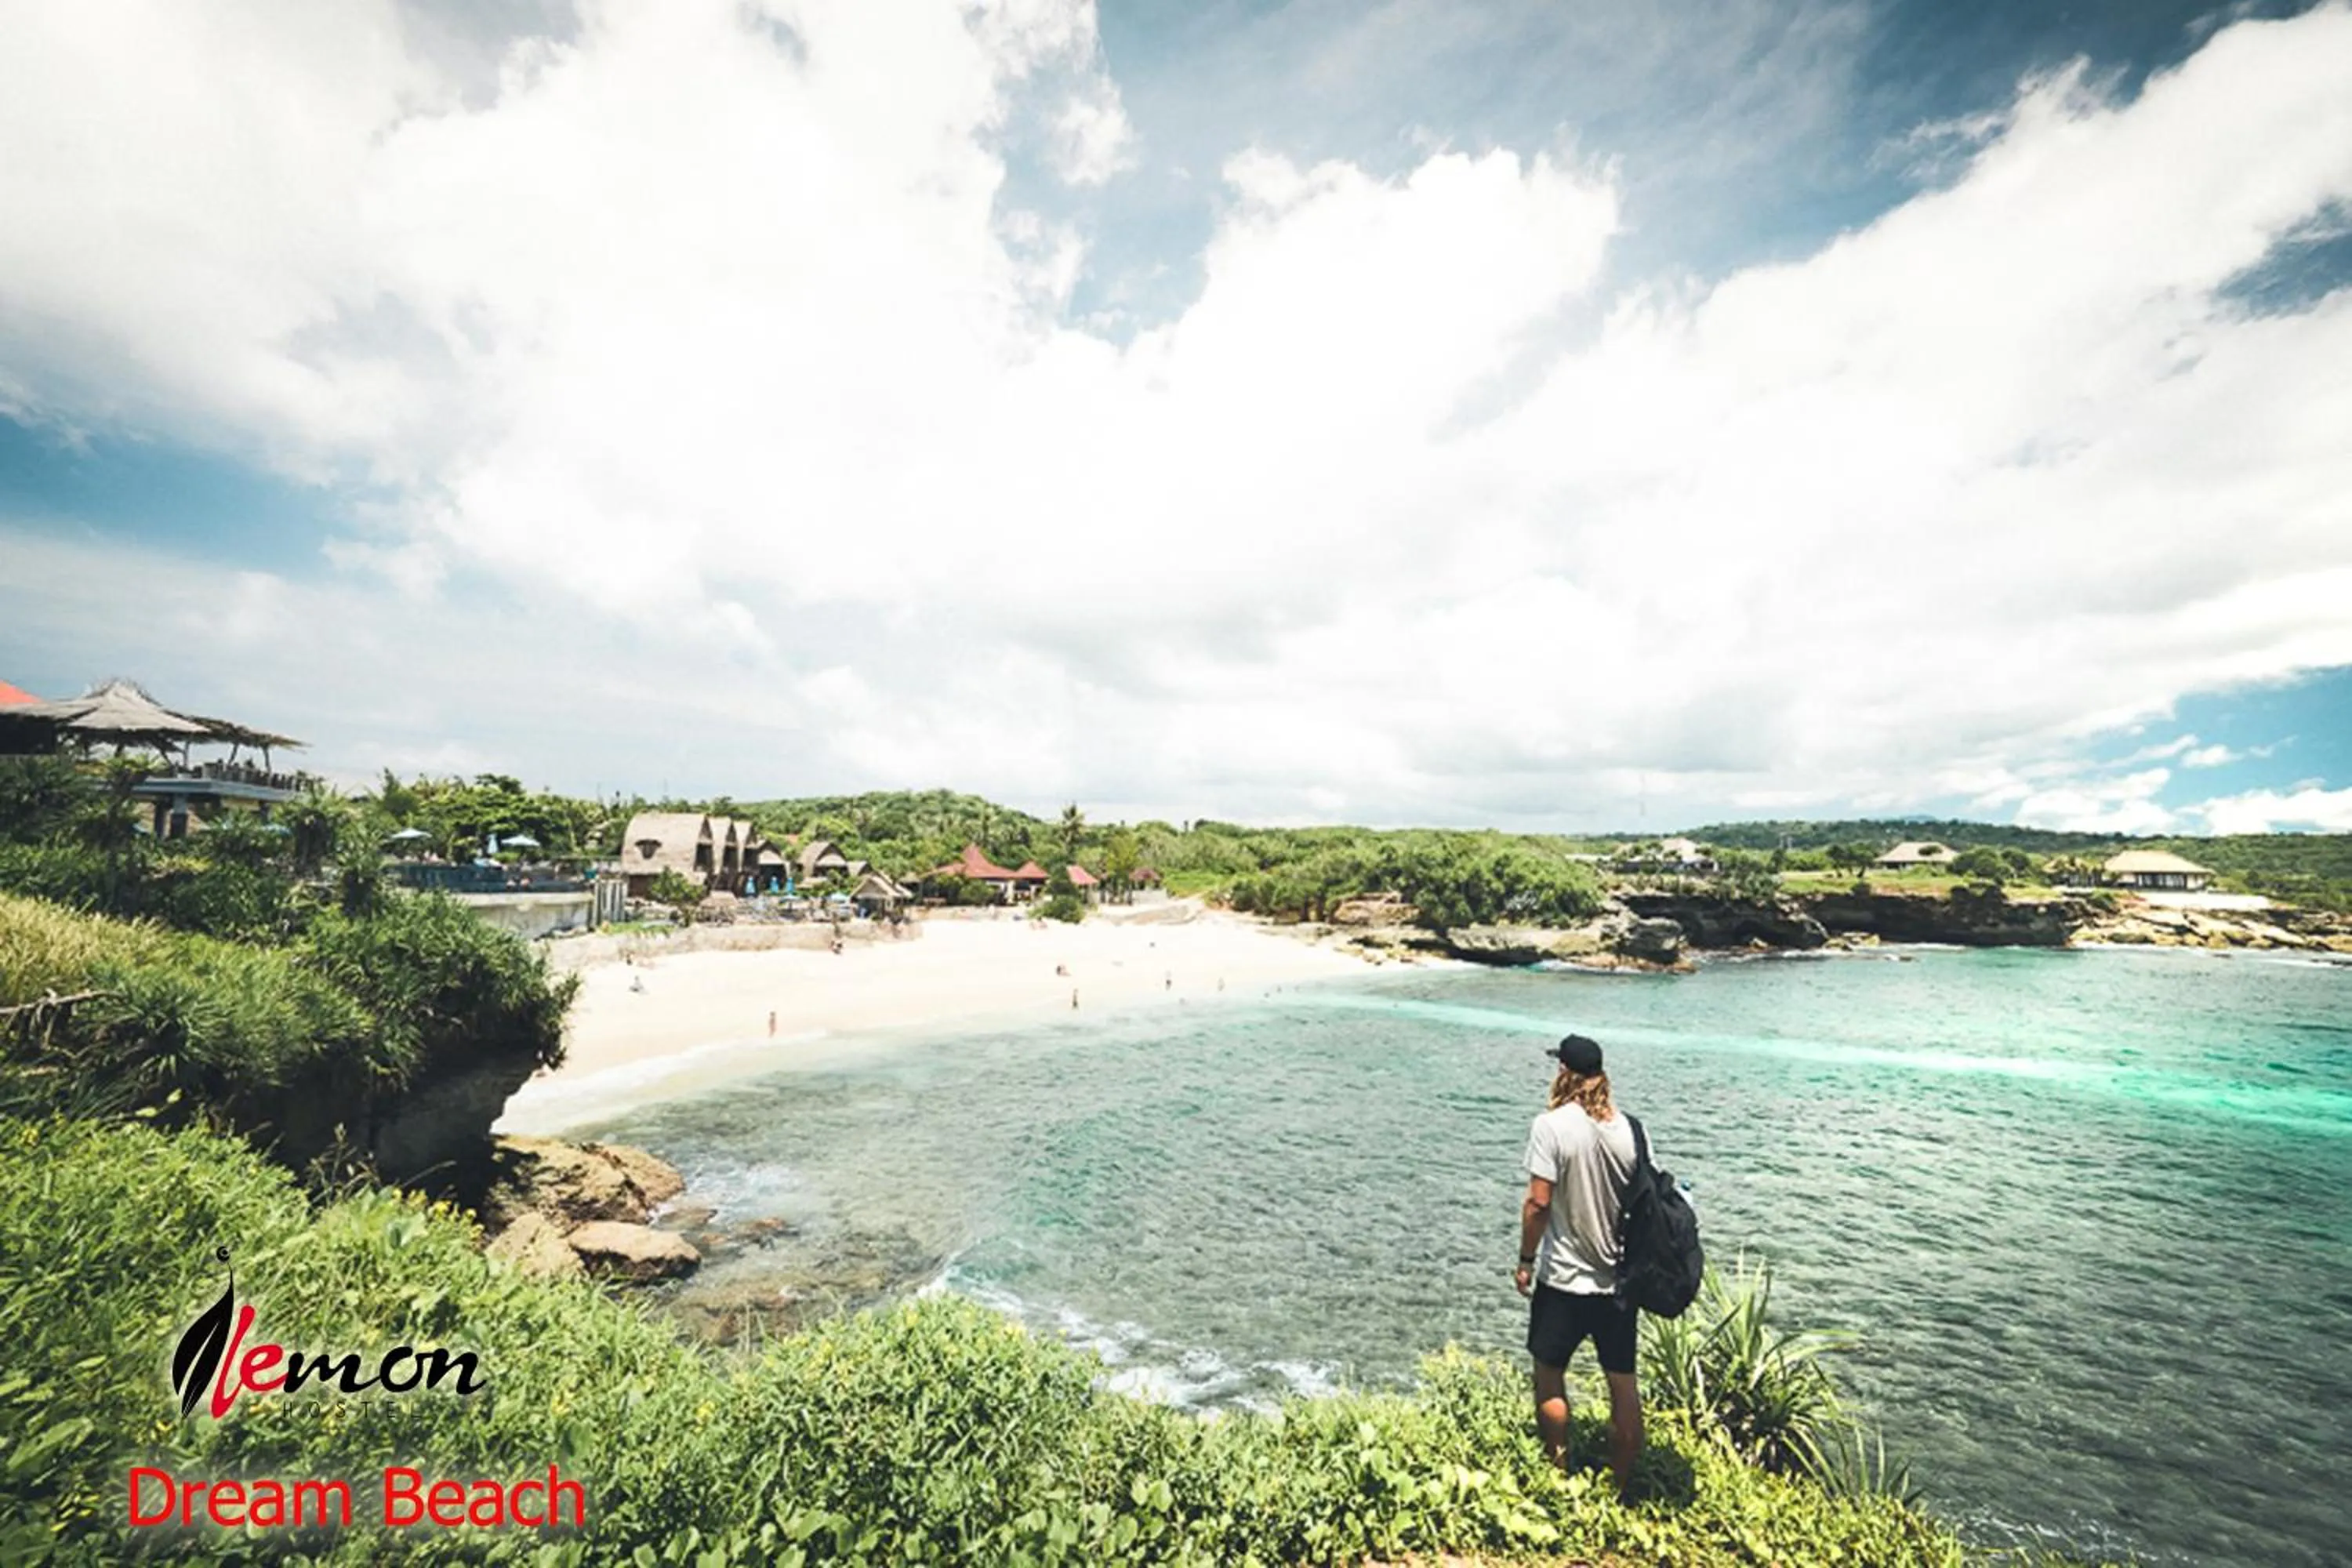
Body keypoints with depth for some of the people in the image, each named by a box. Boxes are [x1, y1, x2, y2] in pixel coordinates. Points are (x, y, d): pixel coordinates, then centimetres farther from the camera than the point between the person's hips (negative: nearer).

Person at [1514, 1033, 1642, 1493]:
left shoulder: (1552, 1126, -18)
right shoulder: (1629, 1128, -3)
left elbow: (1538, 1202, -19)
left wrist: (1525, 1260, -5)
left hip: (1565, 1279, -5)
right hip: (1622, 1278, 5)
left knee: (1549, 1376, 14)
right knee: (1623, 1382, 17)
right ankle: (1623, 1485, 28)